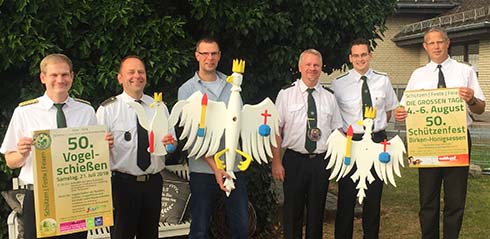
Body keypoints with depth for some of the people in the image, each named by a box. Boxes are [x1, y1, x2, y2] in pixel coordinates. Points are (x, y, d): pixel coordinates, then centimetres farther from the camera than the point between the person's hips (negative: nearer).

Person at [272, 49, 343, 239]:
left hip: (321, 161, 2)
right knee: (292, 212, 6)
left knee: (317, 212, 12)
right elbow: (276, 130, -3)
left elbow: (338, 131, 8)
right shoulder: (286, 95, -1)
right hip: (294, 160, -2)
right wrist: (276, 162, -9)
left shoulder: (329, 98, 7)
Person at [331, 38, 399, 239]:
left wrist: (378, 127, 9)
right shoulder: (339, 84, -5)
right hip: (350, 143, -2)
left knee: (374, 196, 11)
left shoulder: (383, 81, 2)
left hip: (377, 142, 2)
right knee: (346, 196, 2)